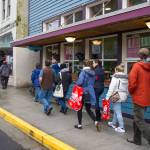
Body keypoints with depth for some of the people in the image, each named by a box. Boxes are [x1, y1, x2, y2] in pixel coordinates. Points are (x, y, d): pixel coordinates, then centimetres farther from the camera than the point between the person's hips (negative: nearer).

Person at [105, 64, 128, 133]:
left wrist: (107, 97, -12)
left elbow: (111, 88, -15)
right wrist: (125, 95, 20)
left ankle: (121, 128, 3)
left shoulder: (115, 77, -12)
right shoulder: (126, 78, 9)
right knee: (116, 110, 22)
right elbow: (127, 89, 11)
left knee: (118, 112, -1)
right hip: (123, 96, 8)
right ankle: (114, 123, 36)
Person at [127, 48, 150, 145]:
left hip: (139, 97, -7)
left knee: (139, 121, 0)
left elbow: (132, 82, -18)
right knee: (137, 118, 19)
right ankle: (137, 140, 29)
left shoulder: (137, 66, -12)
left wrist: (131, 92, 0)